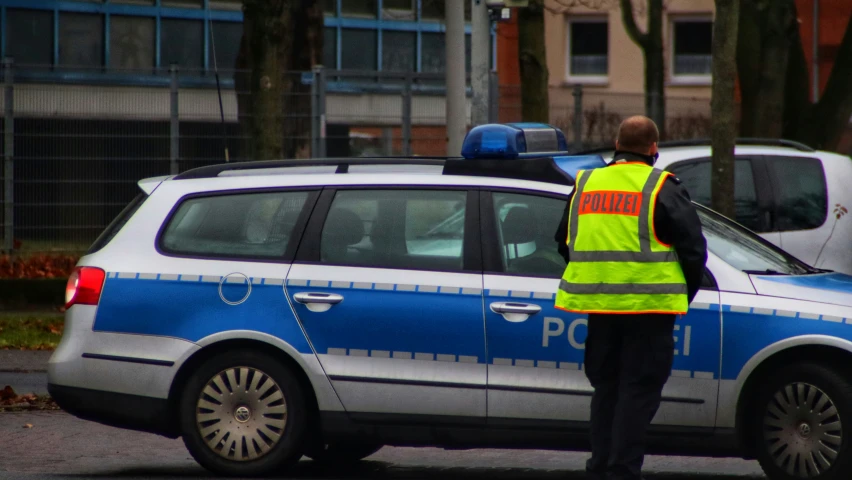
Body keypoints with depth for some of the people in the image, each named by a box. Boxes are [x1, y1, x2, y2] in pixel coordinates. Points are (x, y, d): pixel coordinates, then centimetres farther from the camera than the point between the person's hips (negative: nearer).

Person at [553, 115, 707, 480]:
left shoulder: (585, 184, 12)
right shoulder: (660, 188, -4)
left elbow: (564, 243, 20)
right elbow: (693, 246, -5)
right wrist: (684, 295, 8)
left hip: (598, 306, 5)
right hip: (648, 308, -5)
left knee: (605, 388, 15)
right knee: (639, 391, -1)